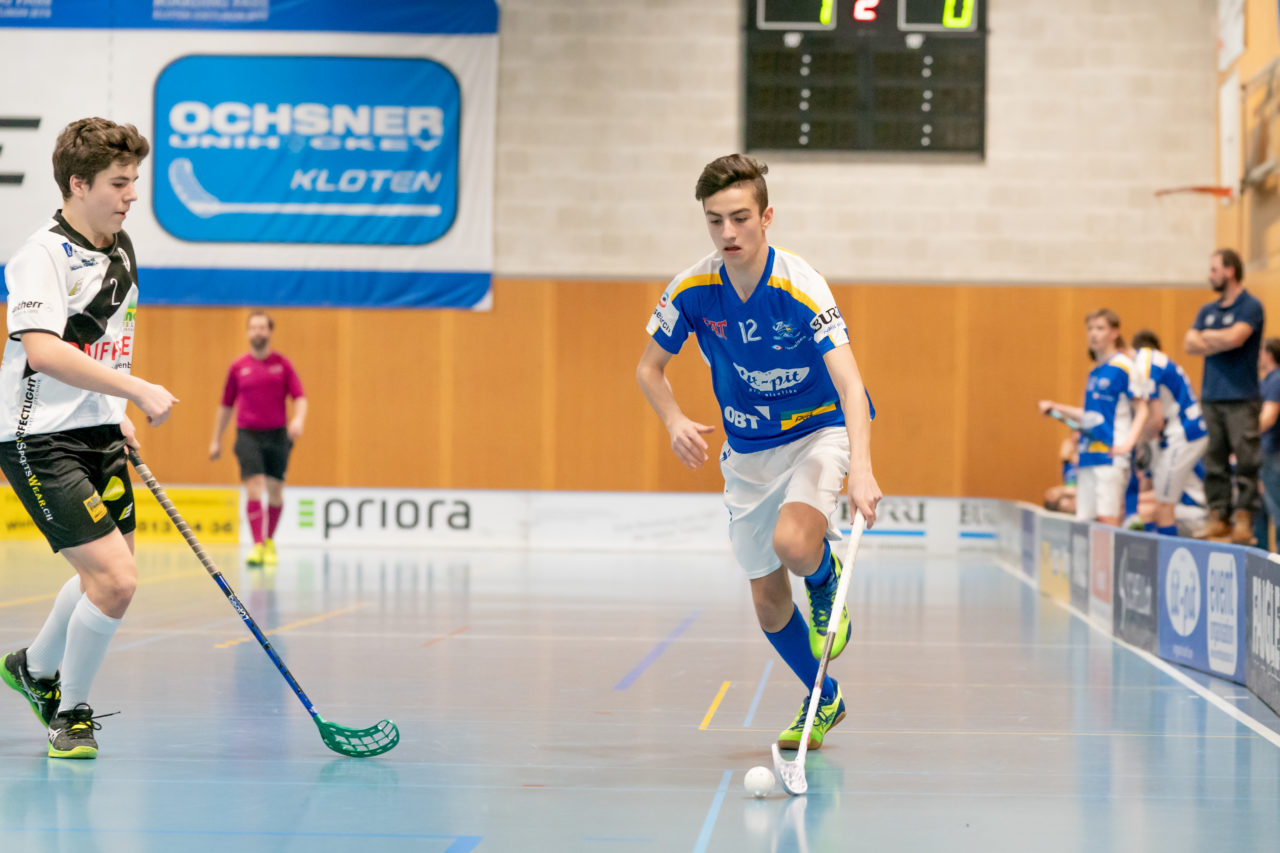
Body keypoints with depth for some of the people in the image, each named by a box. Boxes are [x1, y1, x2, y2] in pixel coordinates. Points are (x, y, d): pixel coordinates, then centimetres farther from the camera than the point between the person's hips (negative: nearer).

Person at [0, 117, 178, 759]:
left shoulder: (120, 250, 10)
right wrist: (136, 389, -30)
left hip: (98, 436, 9)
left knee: (107, 574, 21)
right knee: (115, 580, -16)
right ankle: (71, 711, 6)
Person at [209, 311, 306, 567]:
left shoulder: (282, 364, 4)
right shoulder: (238, 367, 6)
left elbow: (299, 397, -1)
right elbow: (226, 405, 13)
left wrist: (299, 419, -22)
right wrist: (216, 440, 14)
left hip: (277, 434, 1)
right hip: (248, 434, -1)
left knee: (275, 491, 7)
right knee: (254, 489, -14)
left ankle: (270, 541, 26)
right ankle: (257, 545, -16)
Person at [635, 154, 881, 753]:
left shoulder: (801, 288, -25)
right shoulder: (692, 290, -13)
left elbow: (849, 383, -33)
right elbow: (649, 368, 2)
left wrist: (861, 469, -48)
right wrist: (674, 421, -19)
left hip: (818, 432, -4)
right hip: (747, 451, 4)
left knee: (792, 542, -33)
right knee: (769, 606, 6)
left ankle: (826, 581, 5)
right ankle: (824, 698, 33)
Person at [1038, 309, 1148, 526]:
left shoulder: (1123, 367, -5)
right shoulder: (1094, 373, 18)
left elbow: (1141, 411, -8)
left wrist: (1128, 443, -19)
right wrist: (1056, 408, 21)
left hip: (1110, 455, -8)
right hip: (1087, 456, 8)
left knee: (1107, 517, -13)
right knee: (1085, 520, 4)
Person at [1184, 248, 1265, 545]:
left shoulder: (1250, 307, -3)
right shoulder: (1207, 311, 17)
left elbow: (1235, 337, -18)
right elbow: (1190, 344, 6)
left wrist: (1208, 336, 0)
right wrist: (1221, 341, -8)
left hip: (1241, 398, -6)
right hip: (1211, 396, 6)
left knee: (1245, 461, -8)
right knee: (1214, 462, 5)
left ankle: (1243, 519, -8)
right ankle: (1218, 517, 8)